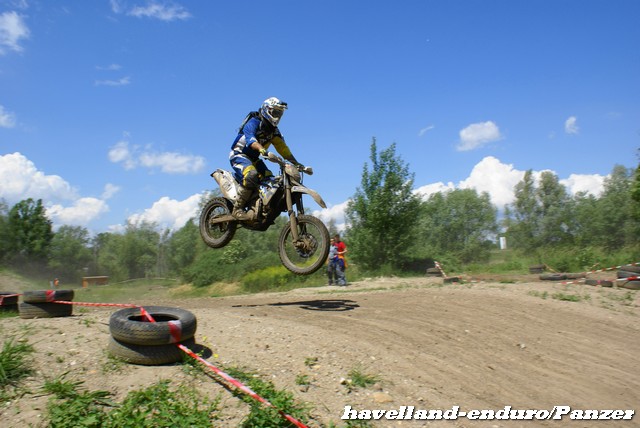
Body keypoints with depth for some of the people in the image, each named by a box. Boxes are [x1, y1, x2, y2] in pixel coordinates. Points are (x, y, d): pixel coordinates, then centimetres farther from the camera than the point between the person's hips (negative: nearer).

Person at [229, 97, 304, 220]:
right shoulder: (253, 122, -16)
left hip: (254, 158, 8)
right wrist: (263, 151, -54)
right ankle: (237, 209, -30)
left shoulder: (274, 130, 9)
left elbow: (282, 147, 5)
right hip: (239, 155, -8)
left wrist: (295, 162, -7)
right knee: (252, 175, -35)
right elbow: (250, 139, -35)